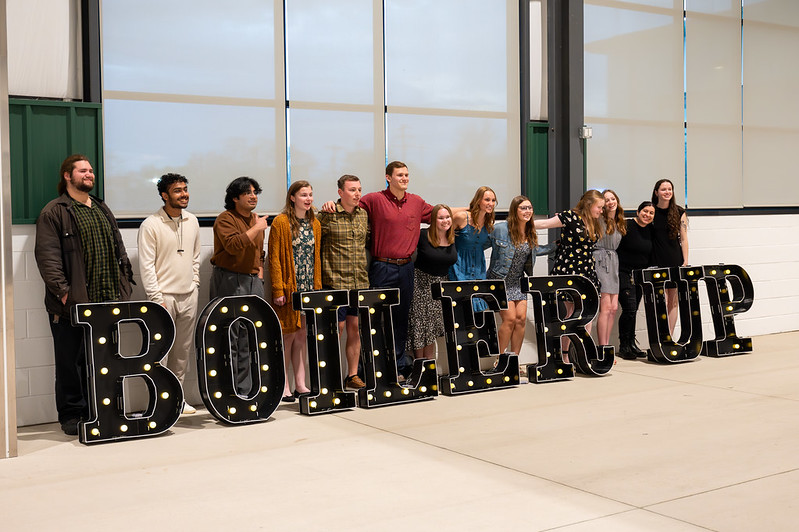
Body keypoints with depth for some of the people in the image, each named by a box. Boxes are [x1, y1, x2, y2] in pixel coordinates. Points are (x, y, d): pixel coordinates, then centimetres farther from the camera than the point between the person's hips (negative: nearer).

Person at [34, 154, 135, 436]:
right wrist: (63, 291, -19)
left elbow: (119, 250, 20)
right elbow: (47, 256, -12)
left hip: (105, 302, 6)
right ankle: (71, 416, 13)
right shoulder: (54, 212, -3)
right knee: (70, 362, 3)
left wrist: (124, 283, 9)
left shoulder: (102, 210, 19)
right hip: (72, 304, -6)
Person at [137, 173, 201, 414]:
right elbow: (146, 265, -10)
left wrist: (195, 286, 12)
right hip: (164, 296, -6)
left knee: (183, 349, 9)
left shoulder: (192, 221, 10)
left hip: (188, 296, 6)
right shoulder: (151, 225, -8)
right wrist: (157, 298, -14)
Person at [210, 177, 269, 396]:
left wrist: (259, 273, 14)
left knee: (251, 337, 7)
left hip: (253, 281, 7)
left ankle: (245, 390, 14)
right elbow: (233, 245, -24)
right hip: (230, 281, -7)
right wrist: (256, 228, -16)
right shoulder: (226, 219, -7)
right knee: (230, 338, -7)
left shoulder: (256, 220, 18)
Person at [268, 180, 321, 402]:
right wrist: (278, 290, -13)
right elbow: (275, 259, -8)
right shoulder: (281, 222, -5)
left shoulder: (314, 224, 13)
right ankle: (283, 386, 5)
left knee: (302, 335, 7)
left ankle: (300, 384, 13)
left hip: (308, 289, 5)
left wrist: (318, 287, 10)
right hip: (289, 288, -5)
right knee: (289, 334, -3)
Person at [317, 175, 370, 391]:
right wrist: (327, 271, -6)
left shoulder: (363, 214, 11)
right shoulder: (327, 215, -6)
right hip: (336, 282, -5)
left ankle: (353, 375, 17)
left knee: (355, 329, 8)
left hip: (360, 282, 5)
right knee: (336, 328, -3)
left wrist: (366, 268, 17)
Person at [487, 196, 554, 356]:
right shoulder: (500, 229, -14)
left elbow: (534, 250, 24)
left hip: (517, 282, 6)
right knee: (510, 319, -14)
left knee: (521, 318, -3)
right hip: (499, 281, -6)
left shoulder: (530, 234, 6)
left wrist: (555, 245, 25)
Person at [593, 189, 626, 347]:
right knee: (606, 307, -11)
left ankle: (606, 345, 11)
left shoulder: (620, 223, 18)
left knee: (614, 308, 4)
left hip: (614, 263, 7)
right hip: (600, 262, -7)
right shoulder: (599, 219, -4)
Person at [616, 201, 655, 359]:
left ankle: (631, 344, 18)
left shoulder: (651, 231, 10)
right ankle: (623, 346, -1)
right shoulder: (627, 226, -11)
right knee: (629, 308, -11)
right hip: (623, 273, -7)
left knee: (633, 310, 9)